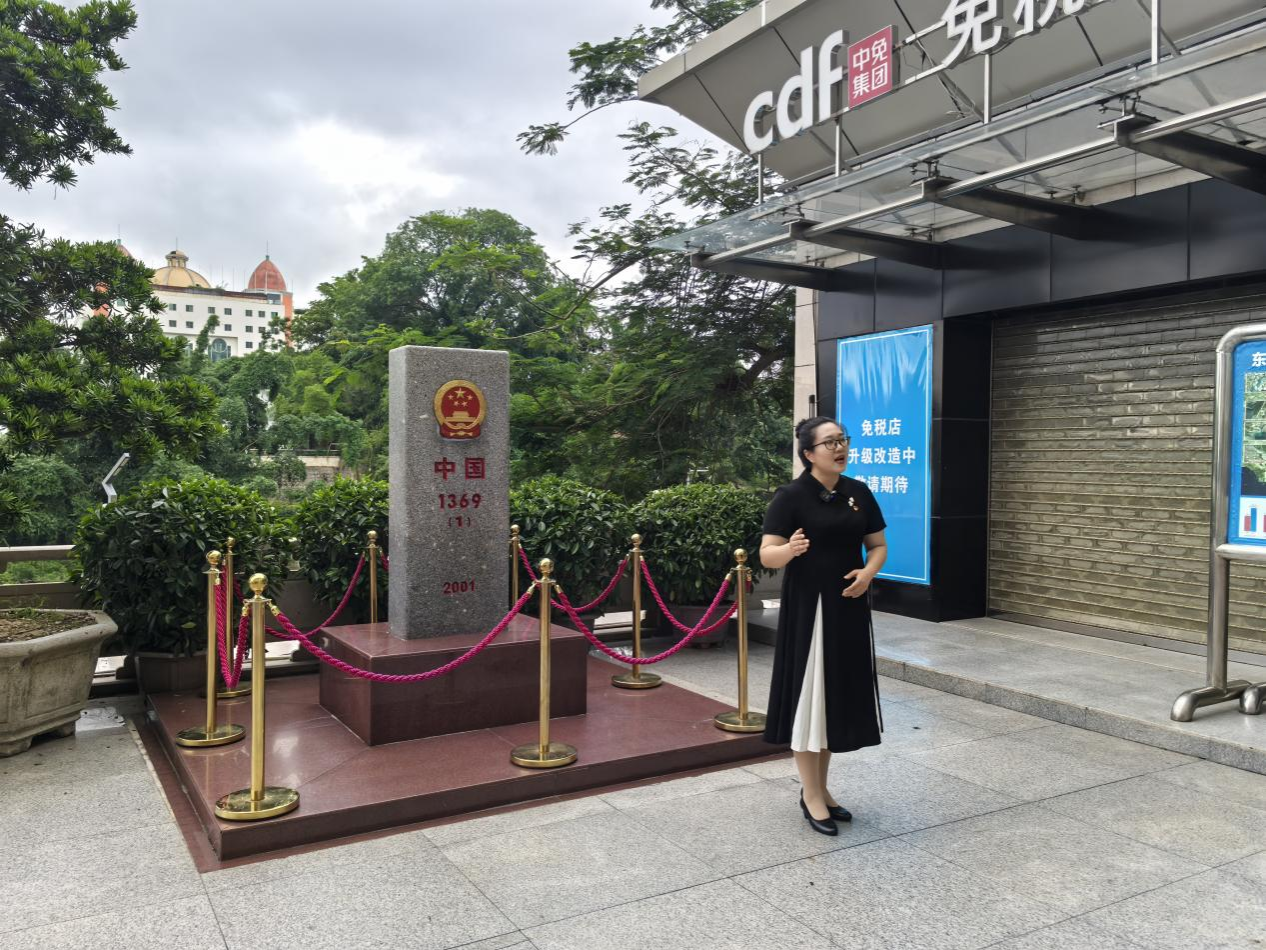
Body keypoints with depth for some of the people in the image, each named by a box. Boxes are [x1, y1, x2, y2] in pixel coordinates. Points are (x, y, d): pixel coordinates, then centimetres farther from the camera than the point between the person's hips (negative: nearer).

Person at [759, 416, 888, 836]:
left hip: (849, 608, 6)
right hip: (807, 609, -6)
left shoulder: (859, 492, 6)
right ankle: (811, 796, 13)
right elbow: (767, 554, -13)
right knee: (810, 694, 0)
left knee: (840, 695, 12)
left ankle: (820, 787, 28)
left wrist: (868, 572, -7)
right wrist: (790, 549, -35)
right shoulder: (791, 496, -10)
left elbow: (878, 545, 13)